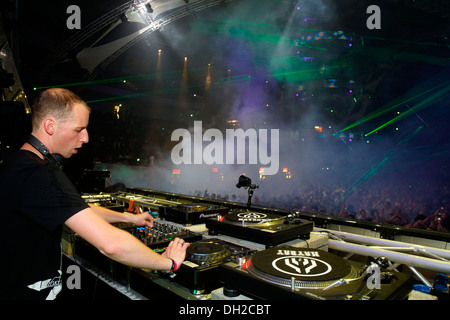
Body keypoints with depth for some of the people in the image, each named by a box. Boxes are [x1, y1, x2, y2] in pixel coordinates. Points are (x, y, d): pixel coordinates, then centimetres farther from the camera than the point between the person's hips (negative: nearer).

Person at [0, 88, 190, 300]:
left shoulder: (19, 163, 8)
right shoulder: (41, 176, -27)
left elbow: (79, 210, 17)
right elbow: (111, 243, -33)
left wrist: (129, 217, 18)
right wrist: (169, 263, -20)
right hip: (28, 292, -9)